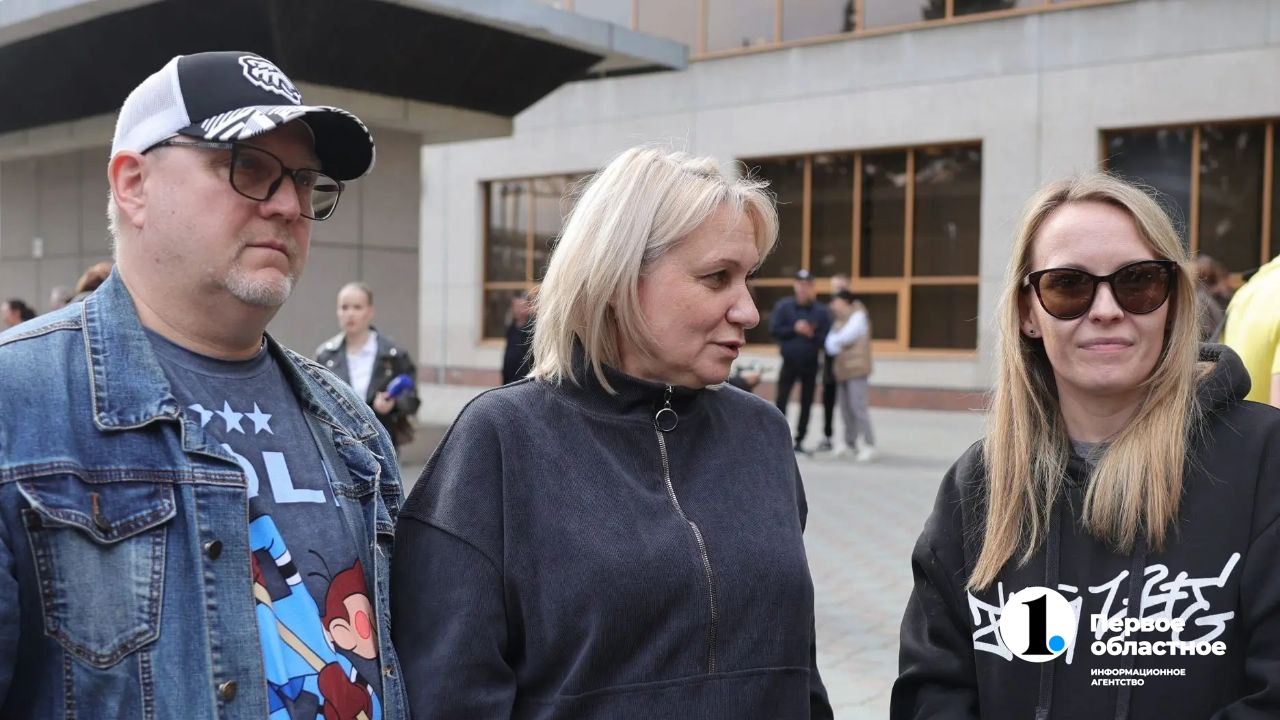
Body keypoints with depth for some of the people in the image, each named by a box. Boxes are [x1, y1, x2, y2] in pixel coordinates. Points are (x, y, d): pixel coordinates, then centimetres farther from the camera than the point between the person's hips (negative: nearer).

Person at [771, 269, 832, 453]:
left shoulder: (821, 310, -1)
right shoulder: (783, 306, -1)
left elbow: (826, 338, -3)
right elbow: (773, 329, -7)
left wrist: (812, 335, -20)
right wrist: (794, 329, -16)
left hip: (810, 364, 1)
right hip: (789, 363, -1)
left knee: (807, 403, 7)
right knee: (781, 401, -7)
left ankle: (800, 440, 17)